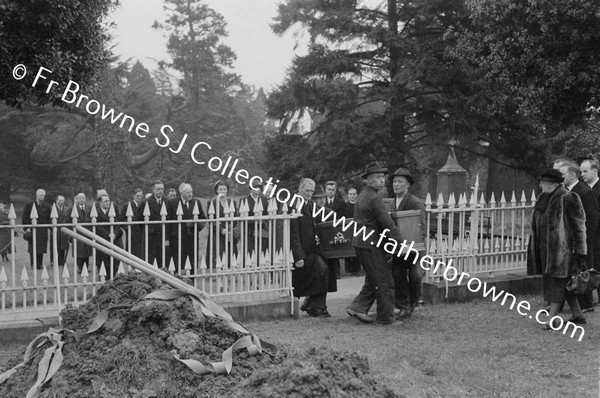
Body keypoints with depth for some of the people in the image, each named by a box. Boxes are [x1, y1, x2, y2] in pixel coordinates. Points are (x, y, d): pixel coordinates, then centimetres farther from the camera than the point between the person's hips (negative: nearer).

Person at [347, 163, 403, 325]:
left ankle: (358, 307, 13)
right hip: (371, 244, -10)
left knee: (373, 279, 17)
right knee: (385, 281, -1)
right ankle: (386, 317, 5)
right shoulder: (374, 198, -16)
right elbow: (388, 223, -19)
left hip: (360, 242, 10)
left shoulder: (362, 196, 15)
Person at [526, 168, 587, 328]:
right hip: (546, 247, 8)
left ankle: (551, 319, -3)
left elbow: (579, 225, -10)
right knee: (564, 282, 13)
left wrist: (580, 249, -12)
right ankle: (578, 316, 23)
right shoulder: (544, 198, 12)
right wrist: (534, 248, 19)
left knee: (558, 281, -5)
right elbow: (538, 224, 19)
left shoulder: (568, 199, -11)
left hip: (562, 246, -8)